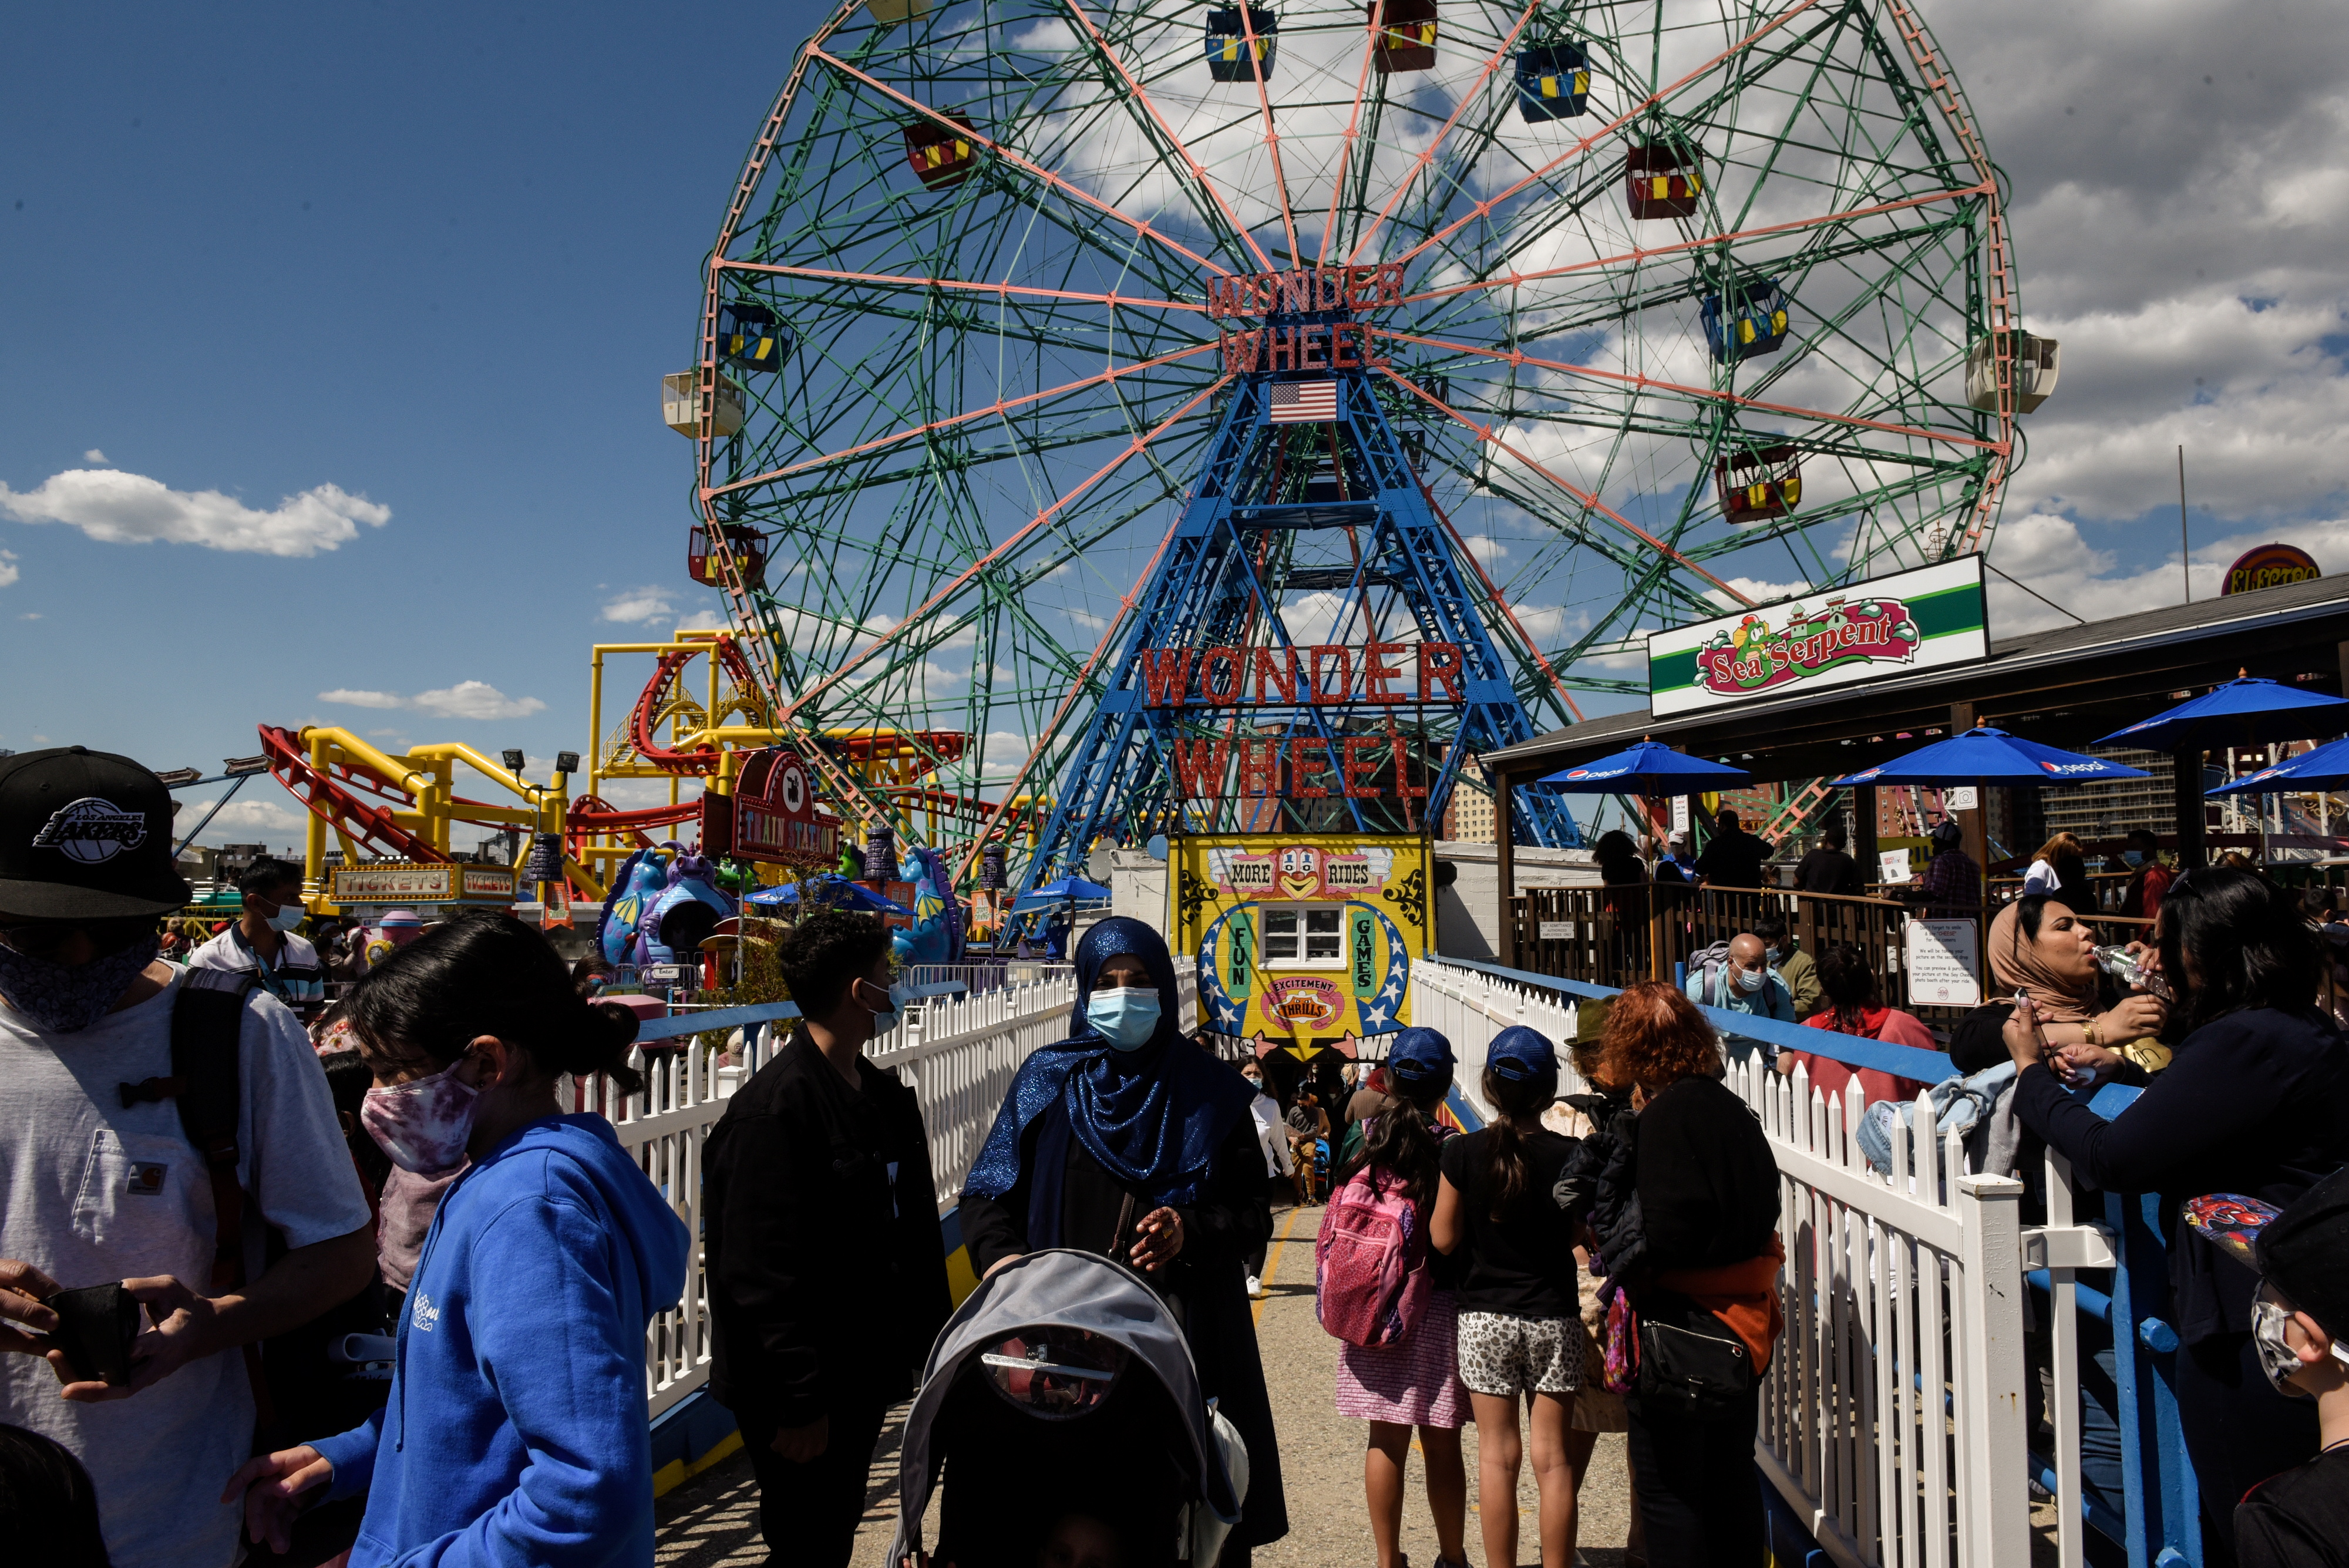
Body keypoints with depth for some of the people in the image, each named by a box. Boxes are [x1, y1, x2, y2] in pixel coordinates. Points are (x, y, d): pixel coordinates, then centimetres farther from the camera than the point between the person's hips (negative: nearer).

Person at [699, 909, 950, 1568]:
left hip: (863, 1377, 8)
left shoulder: (883, 1093, 7)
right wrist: (797, 1404, -20)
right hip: (802, 1397, -8)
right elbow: (761, 1272, -23)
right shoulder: (773, 1109, -21)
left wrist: (931, 1337, 13)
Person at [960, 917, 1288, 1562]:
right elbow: (988, 1194, 7)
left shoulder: (1209, 1090, 7)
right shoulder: (1048, 1079, 8)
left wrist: (1191, 1232, -13)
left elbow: (1254, 1211, 6)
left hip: (1187, 1334, 0)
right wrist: (1000, 1256, -12)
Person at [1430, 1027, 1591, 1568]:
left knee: (1497, 1456, 9)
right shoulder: (1568, 1154, -10)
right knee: (1554, 1458, 9)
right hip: (1554, 1319, 0)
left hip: (1484, 1317, 0)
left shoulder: (1463, 1152, -9)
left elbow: (1443, 1238, -3)